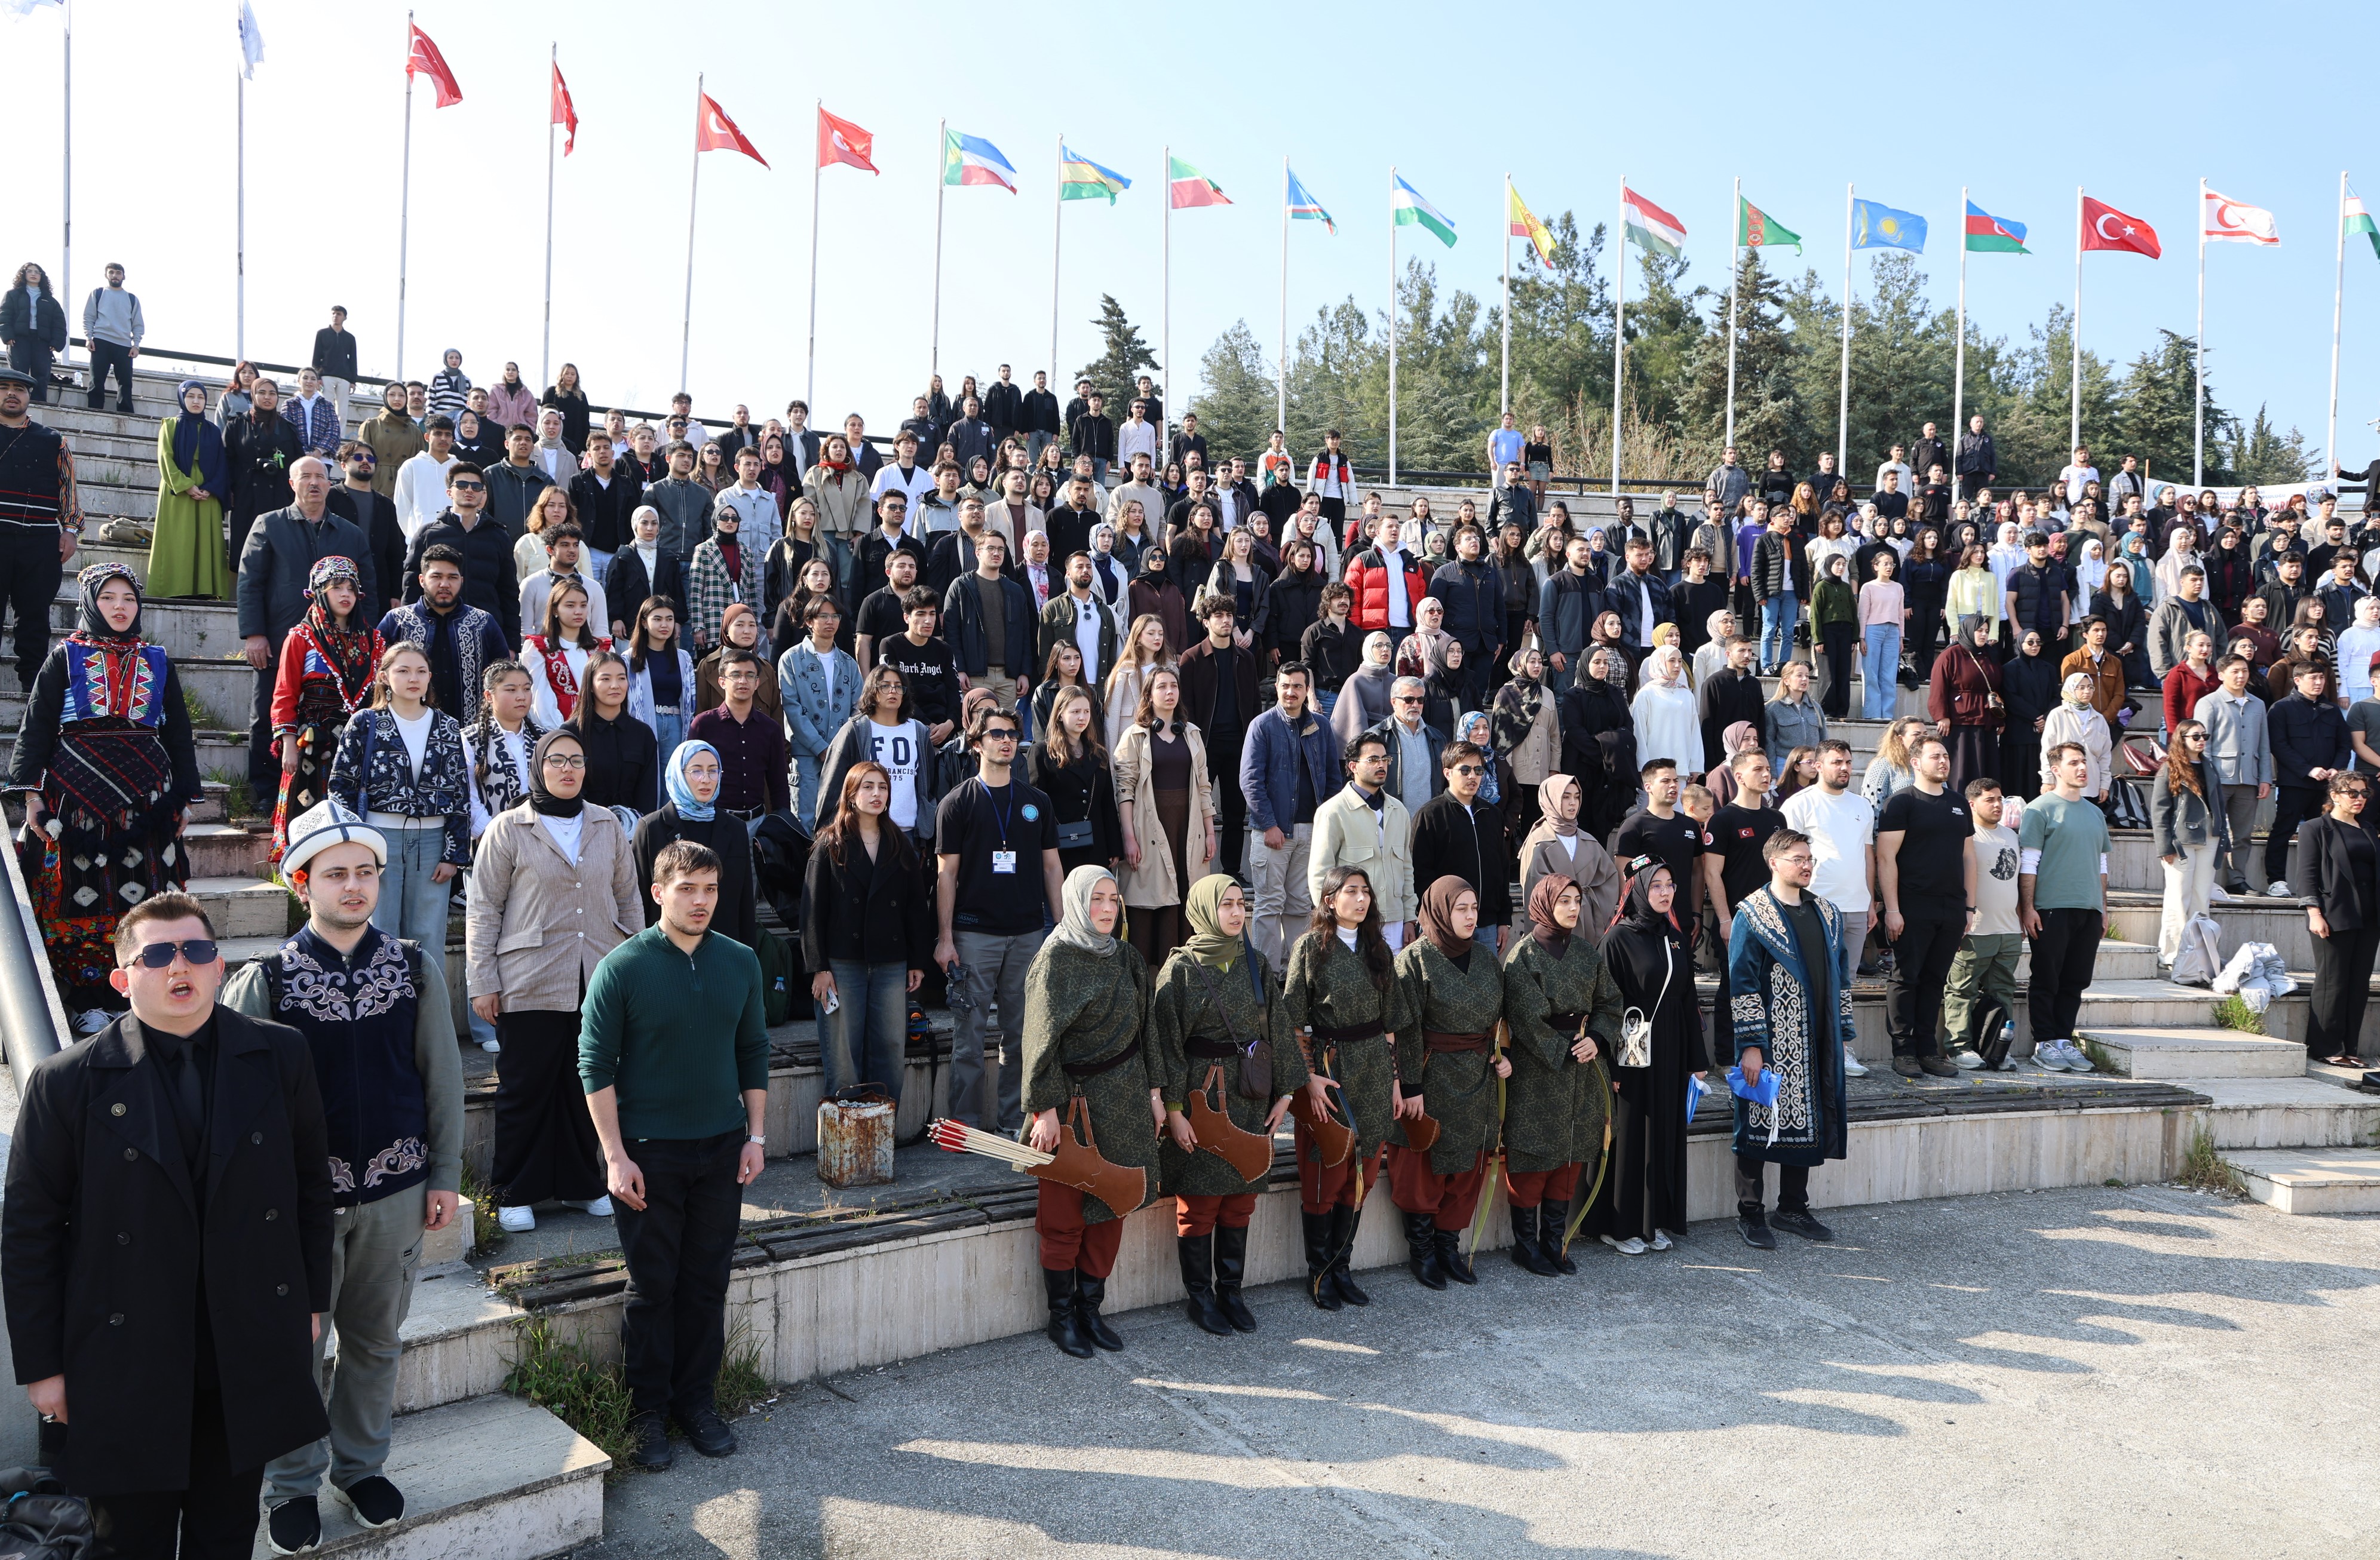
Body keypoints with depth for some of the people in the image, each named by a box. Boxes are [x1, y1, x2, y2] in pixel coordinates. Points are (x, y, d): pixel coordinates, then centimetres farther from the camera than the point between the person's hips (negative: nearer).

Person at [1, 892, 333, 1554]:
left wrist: (312, 1300, 8)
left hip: (250, 1360, 2)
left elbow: (310, 1182, 5)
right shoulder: (66, 1083, -10)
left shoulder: (281, 1056, -3)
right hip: (126, 1369, -2)